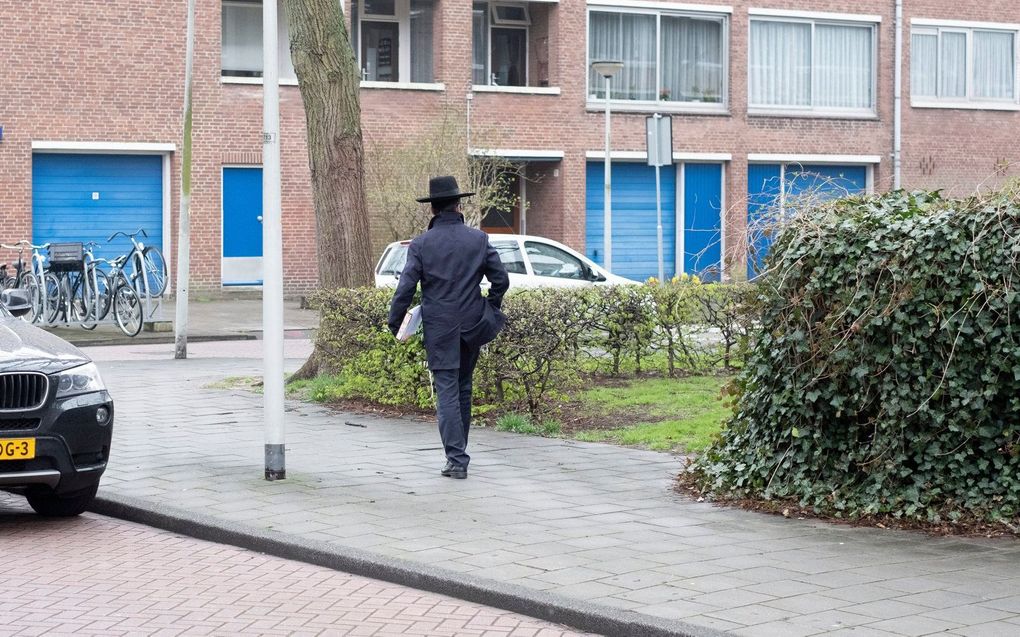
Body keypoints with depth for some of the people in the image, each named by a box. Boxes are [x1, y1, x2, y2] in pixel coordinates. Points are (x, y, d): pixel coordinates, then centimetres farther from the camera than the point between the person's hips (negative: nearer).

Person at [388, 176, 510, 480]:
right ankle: (458, 452, 26)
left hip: (439, 328, -3)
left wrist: (393, 324, 1)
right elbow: (501, 279, 3)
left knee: (446, 391, -4)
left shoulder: (421, 244, -6)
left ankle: (457, 459, -12)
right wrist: (489, 309, 19)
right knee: (464, 388, 17)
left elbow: (406, 287, -9)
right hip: (472, 326, 3)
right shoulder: (479, 239, 1)